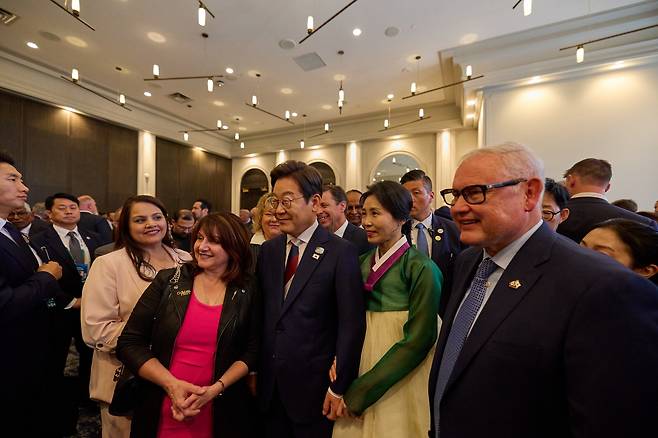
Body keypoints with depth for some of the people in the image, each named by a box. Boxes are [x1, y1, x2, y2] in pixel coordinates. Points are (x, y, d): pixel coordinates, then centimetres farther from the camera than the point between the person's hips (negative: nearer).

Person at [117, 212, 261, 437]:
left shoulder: (247, 290, -7)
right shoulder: (168, 280, -6)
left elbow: (253, 351, -4)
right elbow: (129, 343, -5)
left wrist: (216, 388, -15)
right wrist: (172, 384, -14)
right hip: (161, 408, 1)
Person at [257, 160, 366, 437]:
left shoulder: (341, 252, -15)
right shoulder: (267, 250, 2)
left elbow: (351, 324, -15)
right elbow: (260, 314, 5)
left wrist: (339, 388, -12)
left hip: (314, 388, -4)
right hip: (269, 386, 5)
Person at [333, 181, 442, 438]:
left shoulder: (421, 269, -17)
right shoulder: (362, 262, 0)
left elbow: (417, 340, -18)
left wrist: (360, 392, -16)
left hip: (401, 384, -5)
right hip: (362, 366, 5)